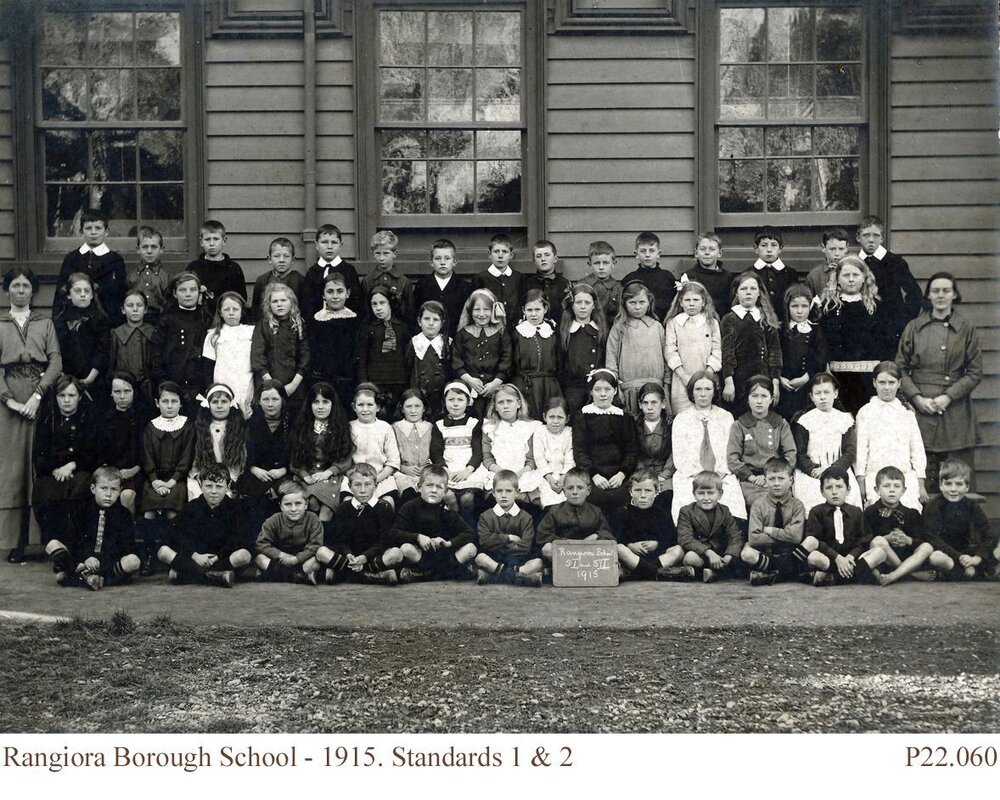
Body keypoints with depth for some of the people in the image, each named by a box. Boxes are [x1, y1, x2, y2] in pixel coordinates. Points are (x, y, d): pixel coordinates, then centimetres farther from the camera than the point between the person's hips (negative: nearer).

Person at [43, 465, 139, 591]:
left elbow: (126, 547, -5)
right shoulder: (83, 511, 9)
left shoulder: (123, 515, 6)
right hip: (80, 560, 1)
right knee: (52, 545, -16)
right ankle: (85, 574, -35)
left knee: (133, 561, -32)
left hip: (109, 563, -1)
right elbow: (72, 540, 0)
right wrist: (86, 557, -21)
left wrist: (101, 561, -21)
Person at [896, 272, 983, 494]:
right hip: (920, 409, 0)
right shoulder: (914, 328, 7)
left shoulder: (966, 329, 4)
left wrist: (949, 397, -9)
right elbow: (901, 369, 7)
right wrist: (917, 398, -7)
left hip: (956, 411, 0)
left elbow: (975, 372, 3)